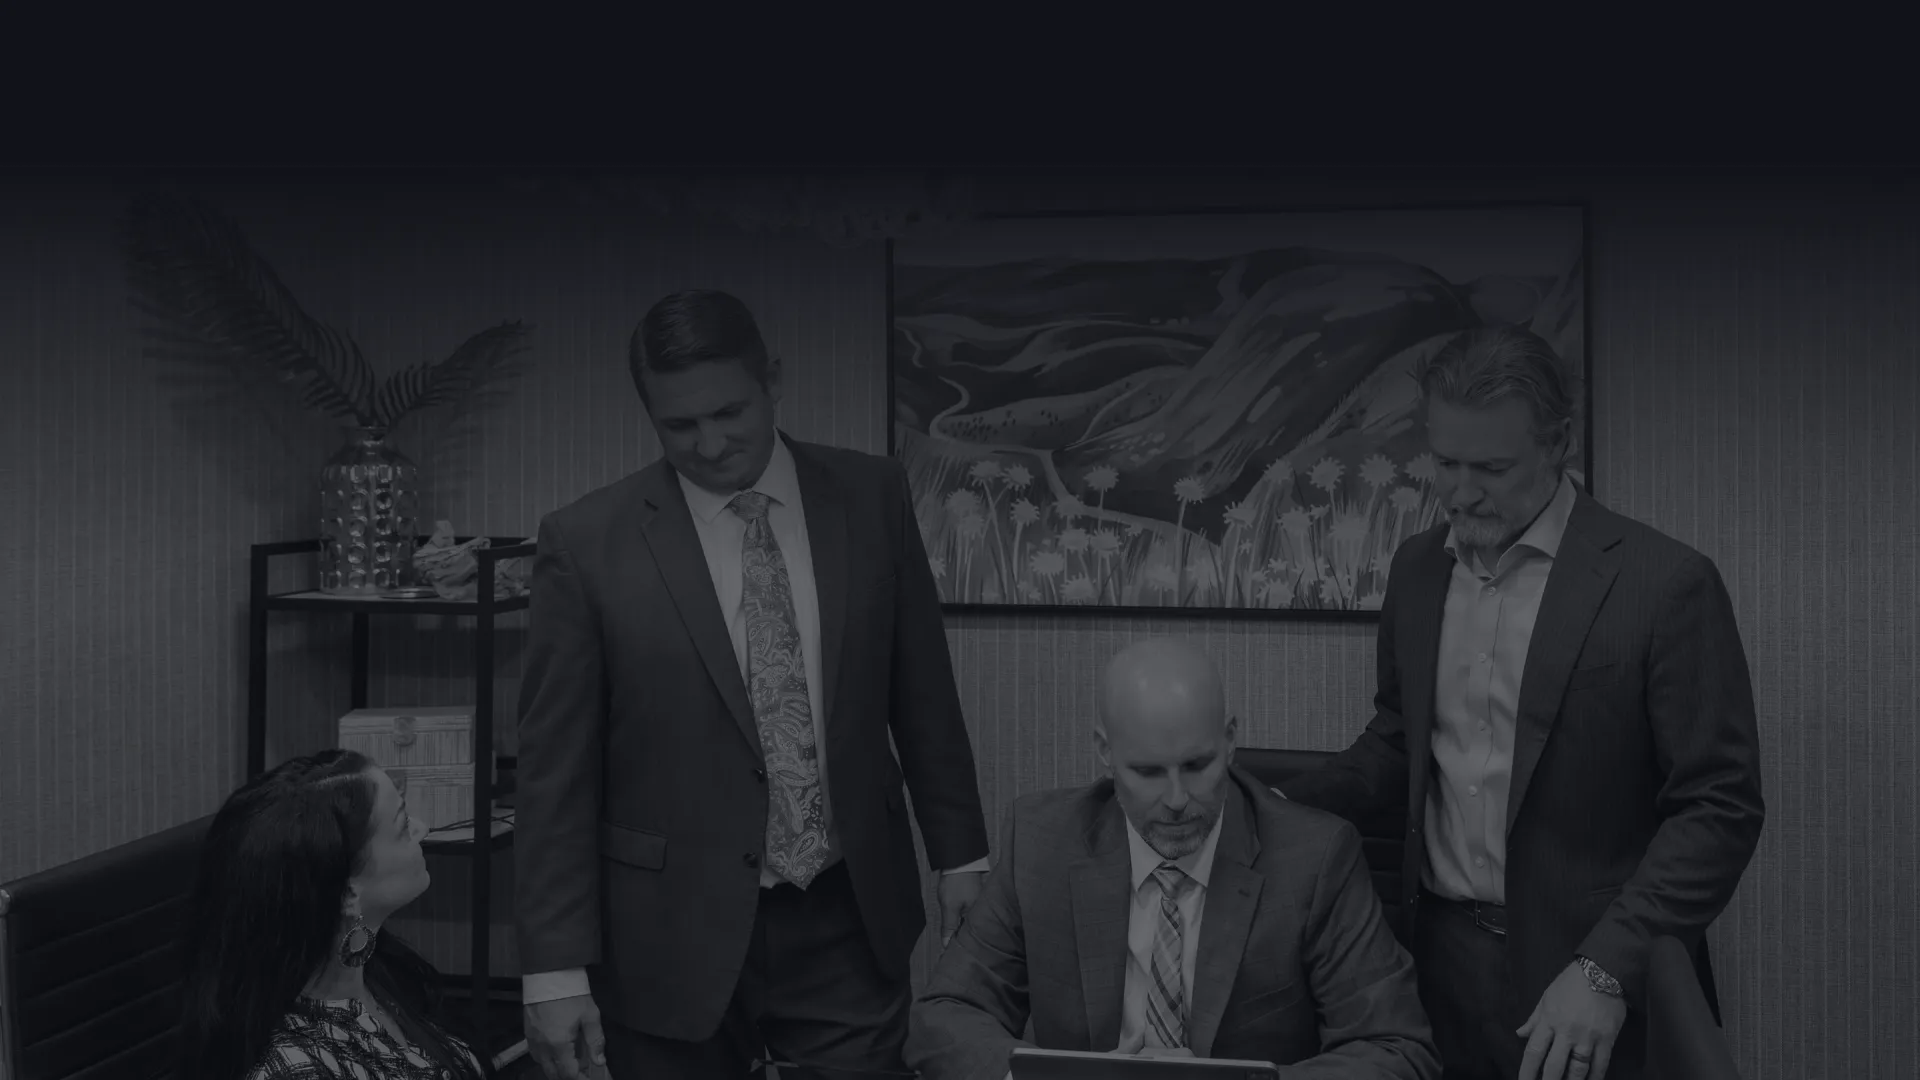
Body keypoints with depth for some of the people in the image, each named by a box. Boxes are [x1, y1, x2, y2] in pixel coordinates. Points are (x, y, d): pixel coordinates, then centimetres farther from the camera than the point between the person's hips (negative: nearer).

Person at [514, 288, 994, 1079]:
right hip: (675, 939, -2)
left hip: (848, 925, 2)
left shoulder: (871, 498, 0)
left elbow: (922, 694, 9)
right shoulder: (588, 543, -7)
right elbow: (556, 772, -6)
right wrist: (555, 968, -8)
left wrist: (959, 854, 12)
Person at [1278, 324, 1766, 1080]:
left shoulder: (1665, 584, -12)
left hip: (1596, 975, -5)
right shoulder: (1417, 568, 6)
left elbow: (1720, 808, -12)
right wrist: (1284, 810, -2)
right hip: (1443, 956, 5)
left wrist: (1606, 972, -20)